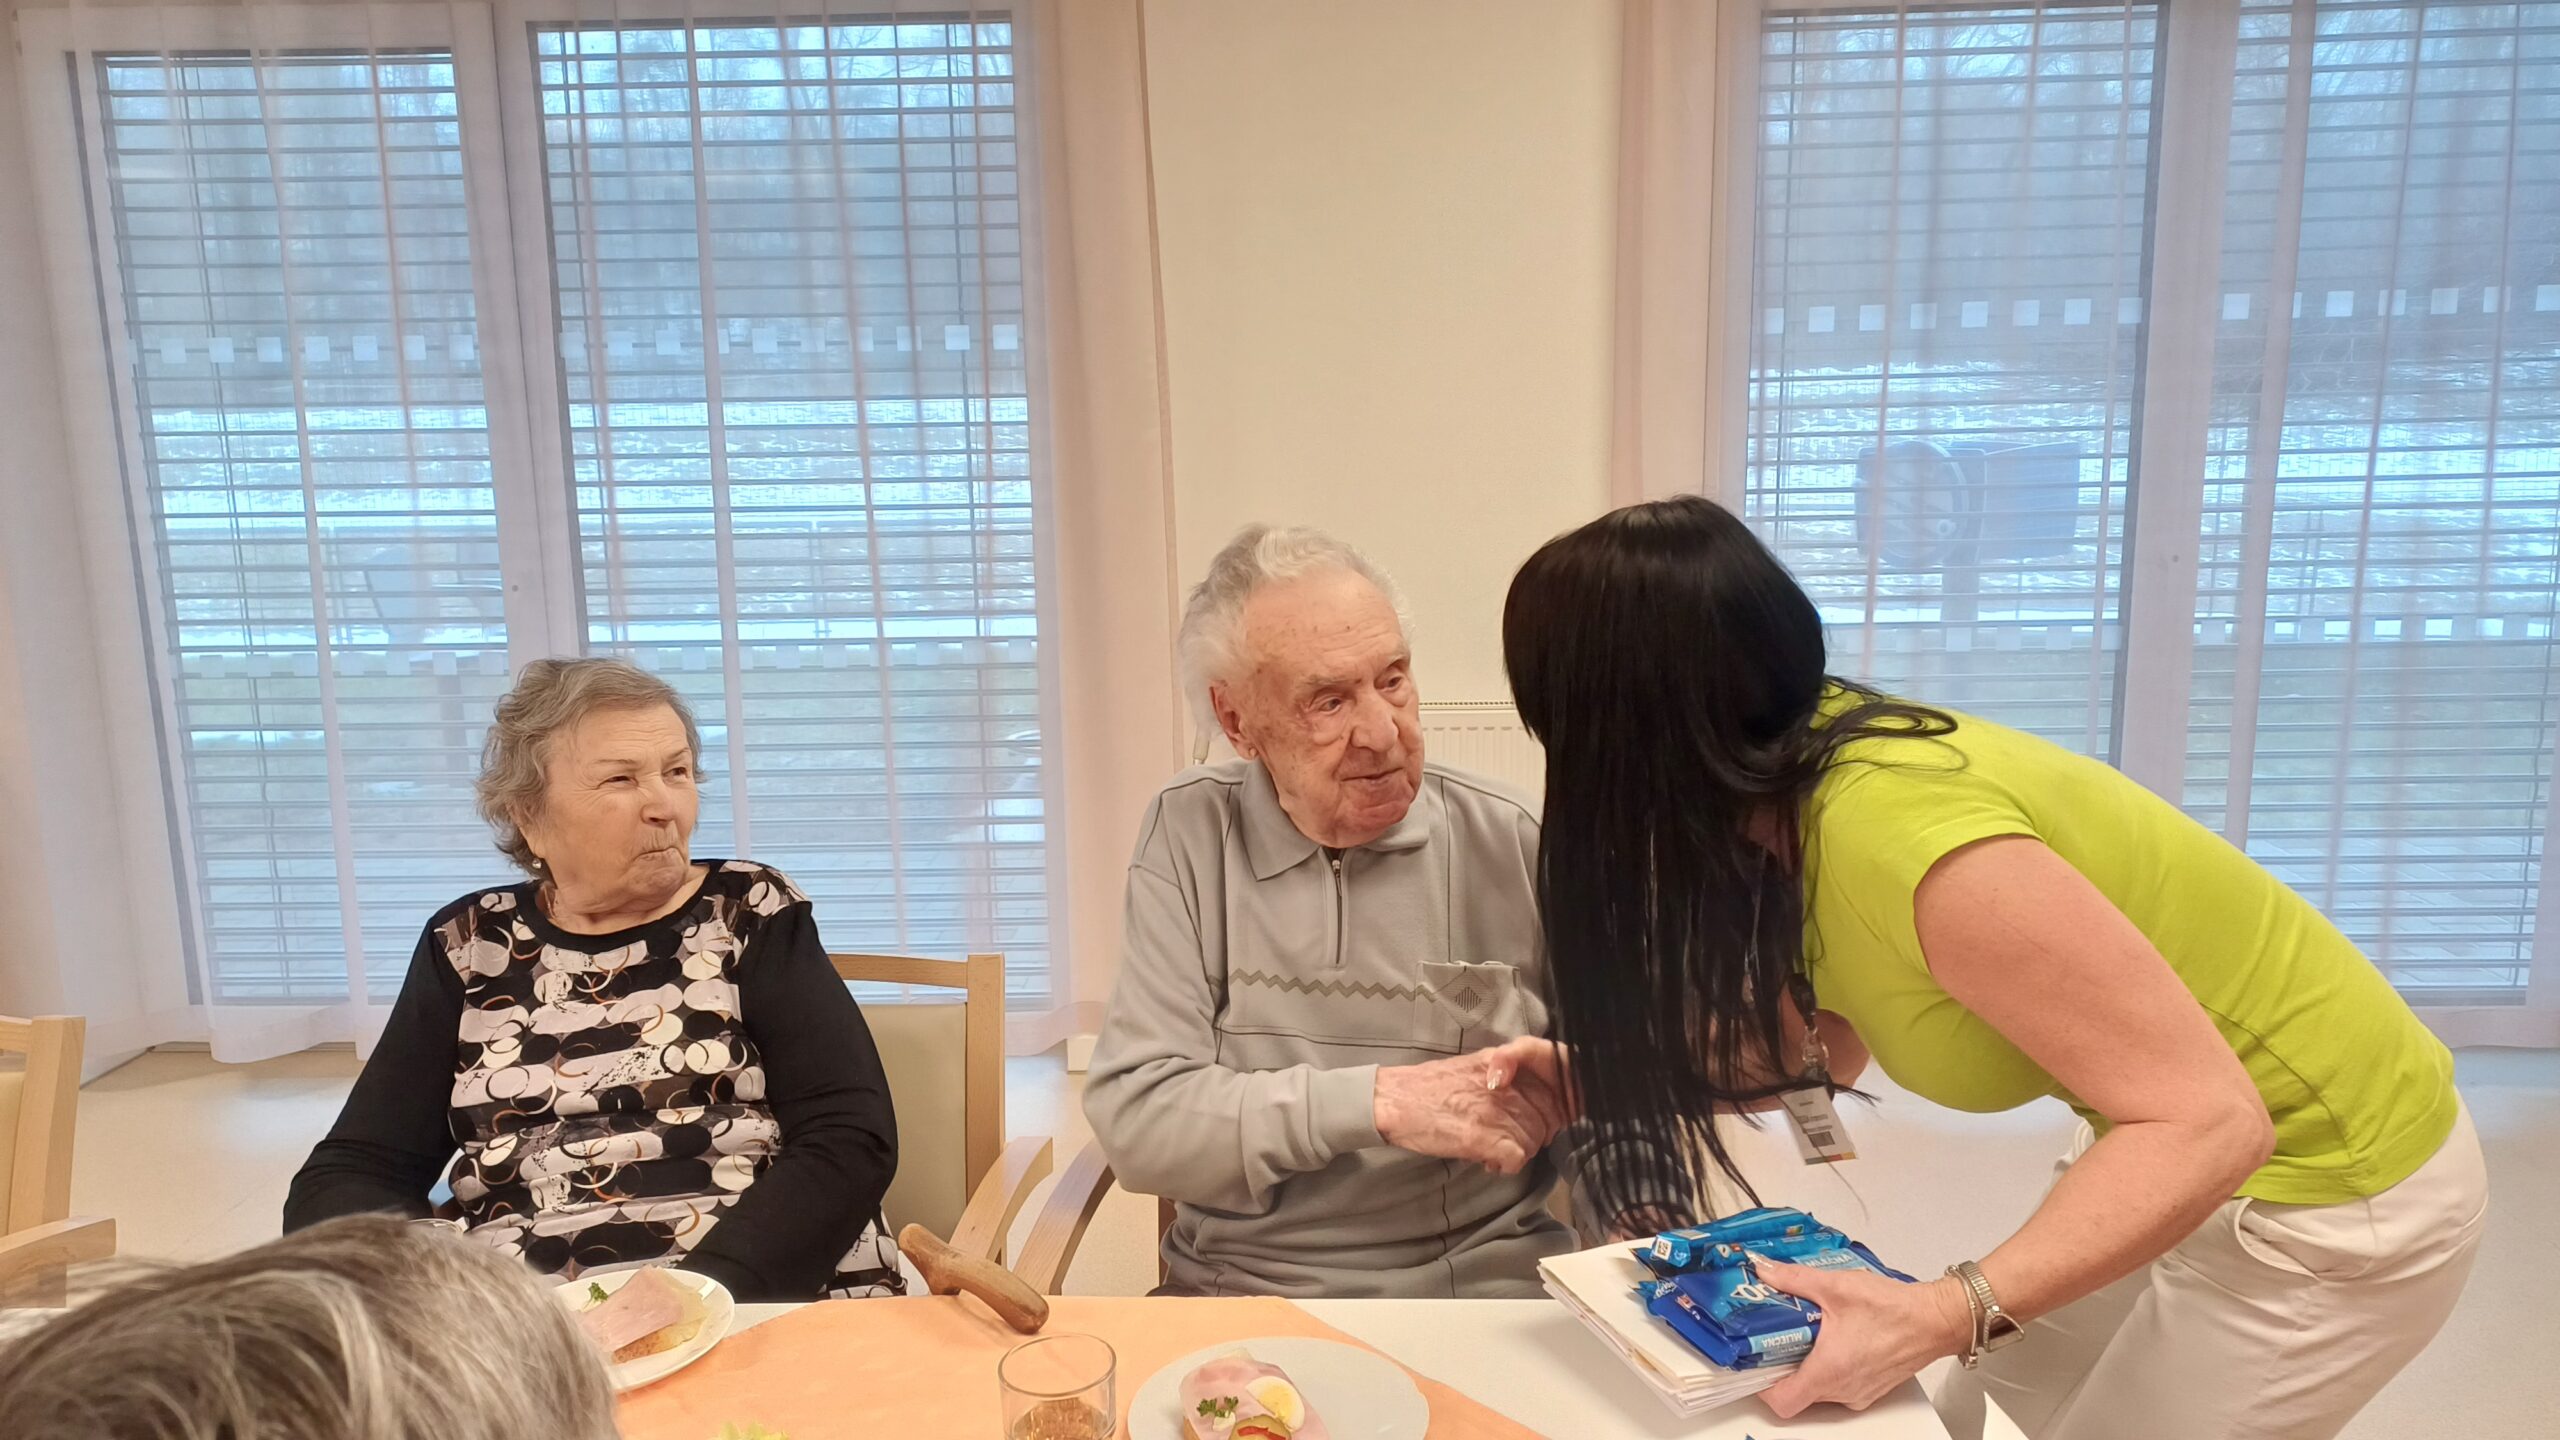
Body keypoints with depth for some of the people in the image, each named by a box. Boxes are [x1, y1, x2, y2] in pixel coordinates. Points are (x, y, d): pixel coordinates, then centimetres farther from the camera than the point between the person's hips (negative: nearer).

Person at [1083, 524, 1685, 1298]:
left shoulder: (1509, 840, 1)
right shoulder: (1187, 836, 1)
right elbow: (1132, 1116, -7)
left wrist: (1562, 1092, -16)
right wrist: (1376, 1101, -16)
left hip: (1497, 1288, 0)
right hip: (1245, 1287, 1)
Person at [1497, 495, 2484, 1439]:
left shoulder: (1898, 830, -35)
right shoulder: (1799, 777, -9)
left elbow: (2212, 1121, -30)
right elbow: (1820, 1046, 1)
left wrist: (1946, 1319, -36)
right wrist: (1591, 1073, -5)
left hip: (2327, 1187, -7)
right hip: (2192, 1141, 7)